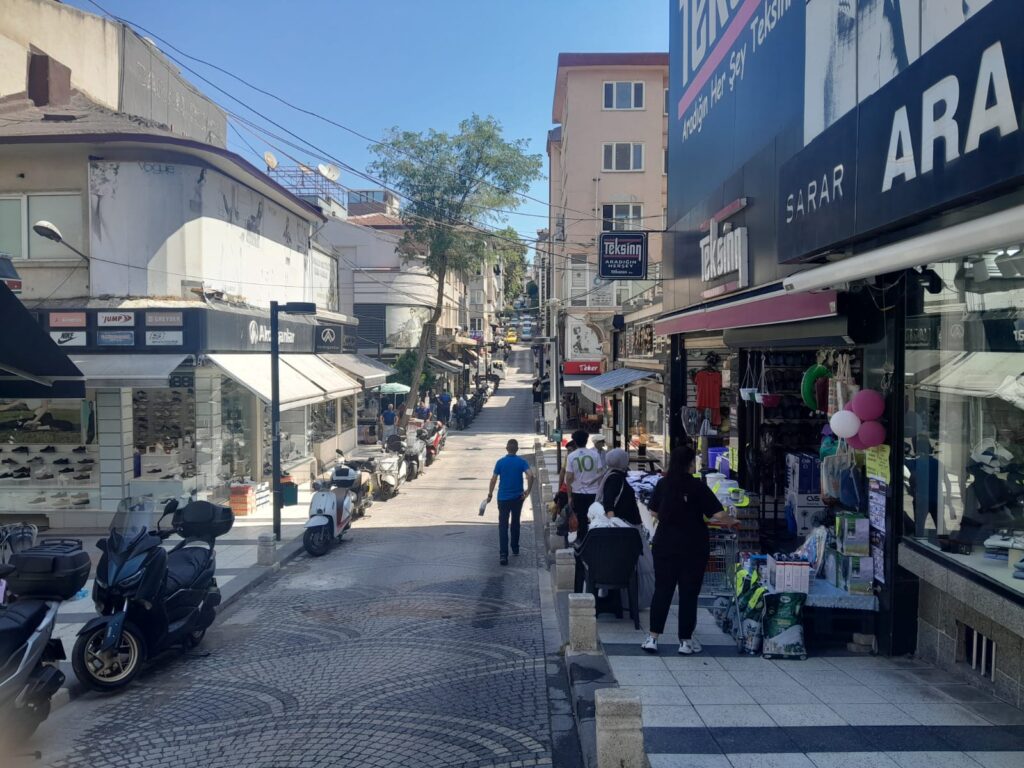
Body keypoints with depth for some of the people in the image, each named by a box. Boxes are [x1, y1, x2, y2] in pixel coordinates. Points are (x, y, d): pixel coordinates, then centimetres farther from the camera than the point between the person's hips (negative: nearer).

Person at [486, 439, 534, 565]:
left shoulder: (500, 462, -4)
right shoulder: (521, 461, -4)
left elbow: (493, 479, -4)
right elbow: (530, 475, -18)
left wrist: (490, 494, 7)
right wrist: (528, 491, -9)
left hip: (503, 498, -1)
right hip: (517, 497, 1)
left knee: (503, 525, -1)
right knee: (515, 523, 20)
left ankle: (503, 554, -12)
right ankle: (515, 548, 32)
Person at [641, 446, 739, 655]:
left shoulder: (662, 484, 0)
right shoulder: (698, 486, -10)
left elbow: (654, 511, 9)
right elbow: (717, 515, -12)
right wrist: (732, 521, 6)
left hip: (664, 545, 3)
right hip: (693, 547, -3)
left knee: (662, 591, 10)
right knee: (689, 593, 7)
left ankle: (652, 638, 9)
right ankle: (686, 641, 14)